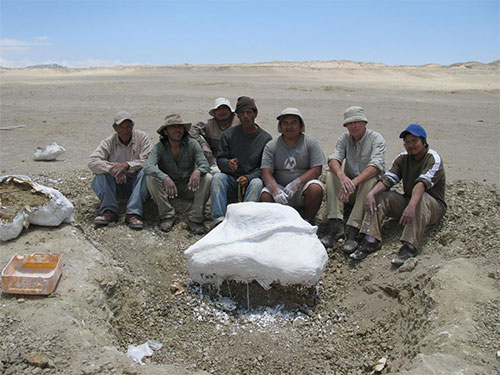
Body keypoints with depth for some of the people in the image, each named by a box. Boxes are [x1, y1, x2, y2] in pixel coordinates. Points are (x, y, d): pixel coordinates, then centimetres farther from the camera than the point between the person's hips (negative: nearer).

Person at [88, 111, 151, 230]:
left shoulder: (142, 137, -3)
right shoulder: (109, 142, -2)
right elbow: (92, 162, -15)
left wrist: (127, 165, -32)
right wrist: (112, 169, -33)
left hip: (136, 183, -1)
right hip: (116, 185, 1)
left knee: (145, 172, -31)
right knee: (101, 174, -24)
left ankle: (133, 214, -37)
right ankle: (109, 211, -28)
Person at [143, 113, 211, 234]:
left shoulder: (192, 144, -7)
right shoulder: (160, 147, -10)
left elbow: (205, 164, -17)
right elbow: (147, 166, -26)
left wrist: (198, 171, -43)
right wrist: (165, 178, -46)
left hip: (189, 187, 0)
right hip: (167, 188, 0)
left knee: (207, 178, -26)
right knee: (150, 178, -27)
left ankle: (195, 219, -22)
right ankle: (168, 215, -17)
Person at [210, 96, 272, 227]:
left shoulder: (265, 138, 1)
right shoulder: (229, 134, 5)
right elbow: (220, 159, 2)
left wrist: (248, 177, -18)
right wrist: (228, 164, -23)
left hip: (252, 179, -1)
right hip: (231, 179, 1)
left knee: (257, 183, -33)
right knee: (217, 177, -28)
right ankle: (218, 219, -40)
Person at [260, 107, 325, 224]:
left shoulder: (311, 143, 2)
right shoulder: (271, 146, 3)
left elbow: (317, 170, -7)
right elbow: (266, 173, -6)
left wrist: (297, 183, -22)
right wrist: (275, 189, -27)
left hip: (303, 187, 0)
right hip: (280, 187, 1)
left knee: (315, 188, -31)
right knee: (265, 195, -28)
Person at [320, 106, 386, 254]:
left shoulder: (376, 138, -9)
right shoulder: (344, 138, 3)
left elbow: (376, 166, -27)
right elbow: (333, 159, -16)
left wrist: (354, 182, -43)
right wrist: (342, 176, -39)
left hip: (371, 187, -3)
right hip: (350, 187, 3)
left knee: (370, 179, -34)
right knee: (331, 174, -22)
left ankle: (352, 231, -40)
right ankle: (335, 227, -34)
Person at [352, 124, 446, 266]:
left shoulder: (433, 159, -14)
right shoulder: (402, 158, 3)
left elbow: (422, 183, -33)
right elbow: (388, 179, -12)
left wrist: (412, 206, -49)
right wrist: (371, 193, -32)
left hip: (434, 206, -5)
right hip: (408, 200, 5)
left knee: (421, 198, -37)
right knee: (379, 197, -16)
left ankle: (410, 246, -46)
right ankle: (371, 240, -30)